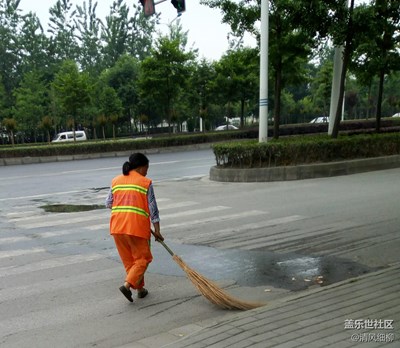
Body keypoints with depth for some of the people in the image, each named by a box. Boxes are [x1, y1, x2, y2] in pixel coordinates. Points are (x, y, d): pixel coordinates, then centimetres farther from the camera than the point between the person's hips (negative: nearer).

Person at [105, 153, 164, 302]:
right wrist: (157, 231, 0)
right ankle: (127, 285, -10)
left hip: (117, 226, 5)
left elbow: (108, 203, 17)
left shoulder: (116, 180, 11)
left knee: (128, 260, 16)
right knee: (142, 258, 7)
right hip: (137, 226, -5)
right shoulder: (145, 183, -2)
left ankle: (140, 288, 23)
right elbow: (153, 208, -3)